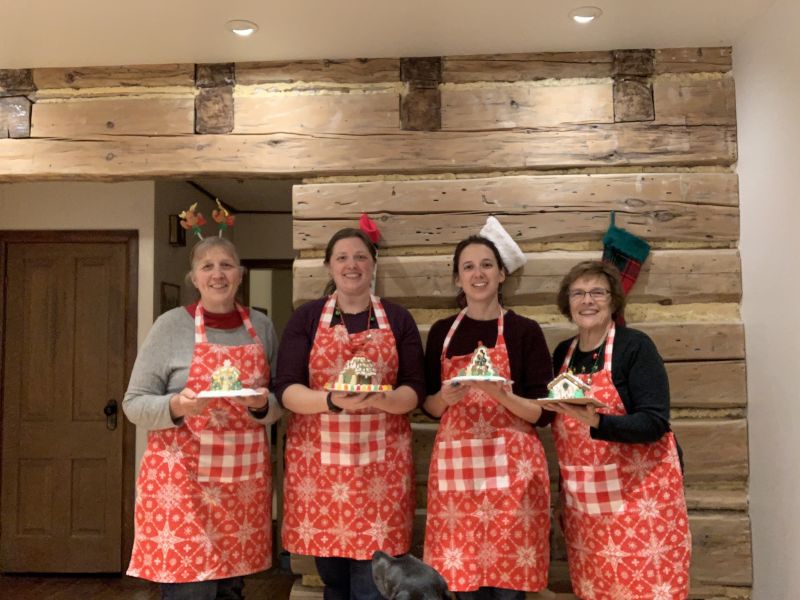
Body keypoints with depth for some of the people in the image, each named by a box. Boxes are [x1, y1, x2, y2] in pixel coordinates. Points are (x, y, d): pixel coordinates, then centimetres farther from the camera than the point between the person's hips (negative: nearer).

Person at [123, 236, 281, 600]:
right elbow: (134, 403, -2)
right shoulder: (171, 325, -4)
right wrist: (176, 406, -21)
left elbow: (279, 405, 12)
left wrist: (262, 405, -11)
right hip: (182, 481, -3)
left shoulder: (261, 327, 7)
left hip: (245, 483, 4)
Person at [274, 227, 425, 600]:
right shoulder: (306, 318, 4)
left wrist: (380, 399, -20)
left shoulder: (398, 319, 6)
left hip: (380, 463, 0)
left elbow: (414, 389, 1)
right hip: (319, 460, 0)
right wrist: (332, 401, -23)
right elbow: (286, 389, -5)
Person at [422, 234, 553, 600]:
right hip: (455, 464, 2)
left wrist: (502, 395, -20)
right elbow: (428, 405, 10)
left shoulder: (525, 331, -1)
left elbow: (542, 412, -3)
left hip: (512, 466, -2)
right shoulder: (442, 332, 8)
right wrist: (446, 397, -11)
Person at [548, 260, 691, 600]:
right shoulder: (563, 354, 8)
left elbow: (655, 423, -17)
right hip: (583, 505, 5)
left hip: (639, 495, -5)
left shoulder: (635, 346, -9)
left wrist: (596, 422, -32)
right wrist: (564, 496, 7)